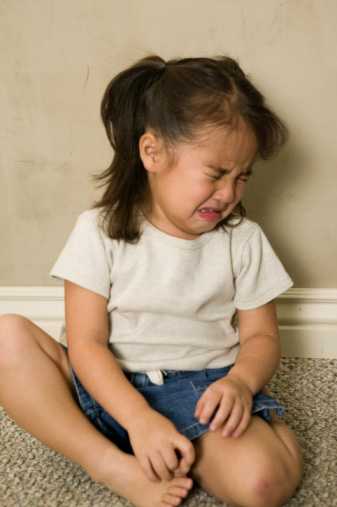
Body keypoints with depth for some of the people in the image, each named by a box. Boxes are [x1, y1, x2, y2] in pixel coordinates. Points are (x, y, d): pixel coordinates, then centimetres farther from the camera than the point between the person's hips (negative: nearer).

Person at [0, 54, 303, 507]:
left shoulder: (244, 240, 2)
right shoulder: (100, 231, -5)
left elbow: (260, 336, 5)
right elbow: (86, 343, -10)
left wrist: (240, 382, -19)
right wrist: (138, 417, -25)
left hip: (201, 391, 0)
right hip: (107, 388, 1)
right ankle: (115, 466, -22)